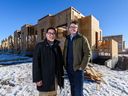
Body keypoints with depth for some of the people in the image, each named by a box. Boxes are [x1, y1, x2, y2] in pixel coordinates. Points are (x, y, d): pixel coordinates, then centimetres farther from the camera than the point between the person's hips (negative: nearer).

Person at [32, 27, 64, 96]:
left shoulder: (57, 47, 7)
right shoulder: (39, 46, -8)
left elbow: (60, 63, 9)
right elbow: (36, 63, -12)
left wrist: (61, 76, 8)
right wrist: (37, 78, -15)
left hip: (55, 78, 5)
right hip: (44, 78, -4)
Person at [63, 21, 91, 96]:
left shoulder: (82, 38, -5)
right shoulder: (67, 39, 11)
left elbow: (88, 53, -10)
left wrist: (82, 66, -14)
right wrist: (65, 65, 5)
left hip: (77, 69, -5)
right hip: (69, 69, 5)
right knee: (73, 89, 19)